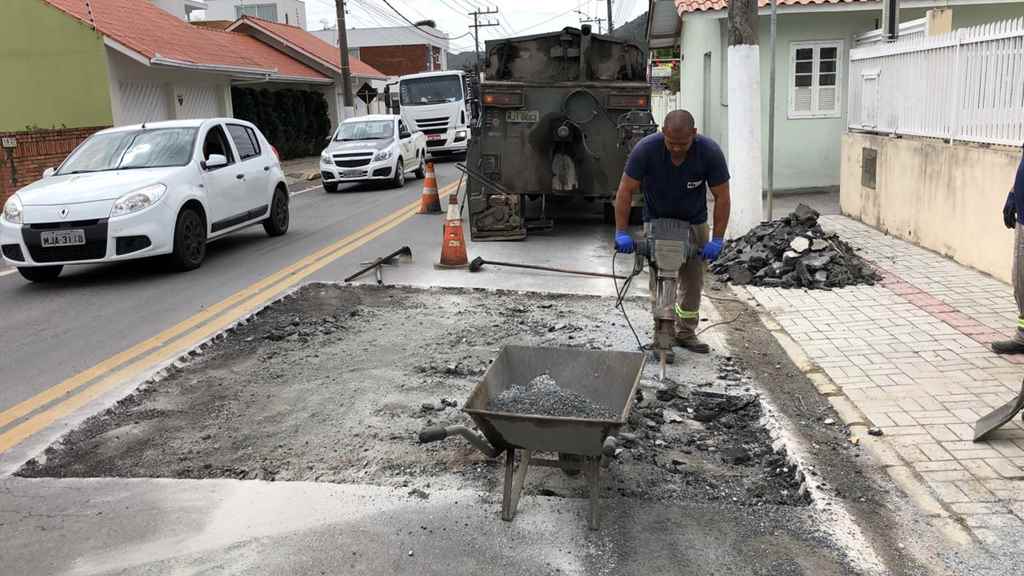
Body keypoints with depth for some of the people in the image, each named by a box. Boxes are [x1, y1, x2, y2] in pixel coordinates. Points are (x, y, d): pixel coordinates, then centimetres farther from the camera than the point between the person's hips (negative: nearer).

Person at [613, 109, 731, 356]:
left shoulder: (710, 152, -23)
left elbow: (722, 197, -16)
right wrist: (621, 233, -23)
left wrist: (717, 240, -19)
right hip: (657, 222, -1)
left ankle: (686, 333, 20)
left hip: (694, 223, 2)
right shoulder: (646, 148, -26)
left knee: (693, 281, 6)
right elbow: (625, 190, -19)